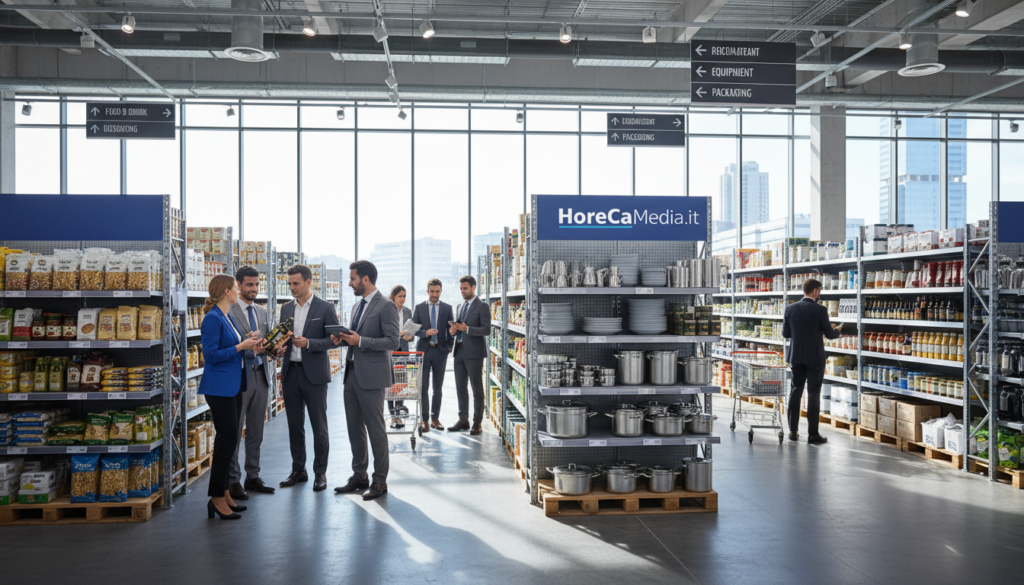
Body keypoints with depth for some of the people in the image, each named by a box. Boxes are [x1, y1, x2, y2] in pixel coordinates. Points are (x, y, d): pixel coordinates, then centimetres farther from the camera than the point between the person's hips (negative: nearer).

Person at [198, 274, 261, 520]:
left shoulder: (226, 317, 15)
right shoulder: (212, 319, -15)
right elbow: (210, 355, -20)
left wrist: (247, 342, 8)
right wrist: (240, 347, -18)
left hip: (233, 387, 10)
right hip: (219, 387, -10)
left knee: (229, 439, 12)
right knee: (227, 439, -7)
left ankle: (224, 493, 19)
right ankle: (216, 497, 1)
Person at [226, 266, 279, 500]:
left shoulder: (262, 312, 16)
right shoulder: (229, 311, -8)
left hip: (260, 375, 7)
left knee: (256, 430, 13)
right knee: (234, 432, 0)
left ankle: (253, 476, 22)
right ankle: (233, 481, 8)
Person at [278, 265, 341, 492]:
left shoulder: (325, 308, -5)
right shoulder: (286, 308, 11)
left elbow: (333, 339, -7)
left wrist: (308, 343, -19)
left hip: (314, 374, -5)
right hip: (291, 372, 5)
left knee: (319, 426, 2)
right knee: (294, 425, 12)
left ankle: (320, 473, 12)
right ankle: (298, 470, 23)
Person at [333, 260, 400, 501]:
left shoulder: (386, 306, -11)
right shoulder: (357, 306, 17)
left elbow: (392, 342, -17)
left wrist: (360, 341, -20)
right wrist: (345, 338, 4)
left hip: (371, 377, -9)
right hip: (352, 373, 9)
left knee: (376, 430, -1)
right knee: (354, 428, 13)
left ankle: (380, 481, 9)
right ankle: (359, 476, 25)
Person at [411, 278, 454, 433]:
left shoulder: (447, 308, 6)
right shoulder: (419, 308, 5)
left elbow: (451, 330, 8)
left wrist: (449, 347, 0)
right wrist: (425, 332, -15)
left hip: (440, 351, 1)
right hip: (424, 350, -1)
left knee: (438, 387, 6)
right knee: (423, 387, -2)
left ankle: (435, 418, 14)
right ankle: (424, 419, 4)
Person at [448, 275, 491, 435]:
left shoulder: (482, 307, -6)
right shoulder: (459, 307, 17)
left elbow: (486, 330, -14)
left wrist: (467, 329, -22)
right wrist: (453, 330, 0)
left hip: (474, 353, -7)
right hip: (459, 351, 7)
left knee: (477, 388, -1)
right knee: (460, 387, 10)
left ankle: (477, 423, 5)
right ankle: (463, 420, 20)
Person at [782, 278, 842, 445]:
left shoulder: (790, 309, 0)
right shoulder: (820, 310, -12)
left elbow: (785, 333, 5)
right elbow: (830, 334, -4)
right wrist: (838, 330, 18)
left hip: (796, 357, 4)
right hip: (815, 359, -4)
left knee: (796, 392, 12)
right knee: (814, 395, 1)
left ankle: (793, 431, 16)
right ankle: (813, 435, 4)